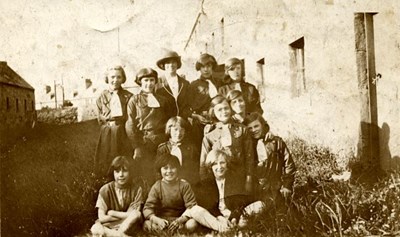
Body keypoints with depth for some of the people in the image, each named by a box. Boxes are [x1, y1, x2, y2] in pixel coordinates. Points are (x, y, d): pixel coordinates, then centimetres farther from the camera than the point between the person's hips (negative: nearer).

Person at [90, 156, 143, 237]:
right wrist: (124, 216, -9)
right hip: (108, 226, -1)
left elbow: (135, 215, -12)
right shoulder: (105, 189, -7)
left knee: (137, 214, -31)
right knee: (95, 228, -33)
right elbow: (102, 218, -11)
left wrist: (112, 213, -6)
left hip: (127, 226, 1)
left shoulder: (136, 189, -5)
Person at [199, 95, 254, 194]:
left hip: (239, 178, 1)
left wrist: (248, 180, 1)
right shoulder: (209, 135, 3)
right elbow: (203, 162, 6)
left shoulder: (242, 130, 4)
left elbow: (249, 156, 5)